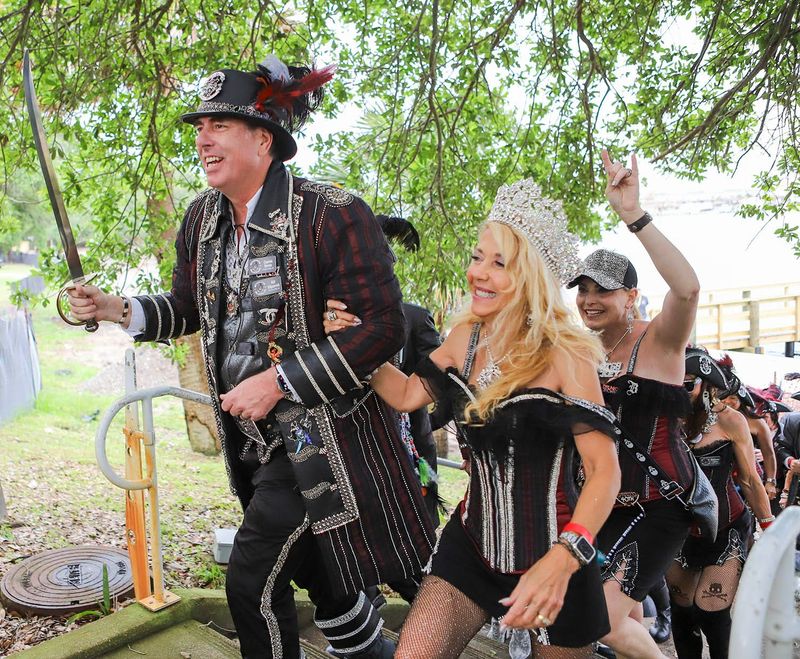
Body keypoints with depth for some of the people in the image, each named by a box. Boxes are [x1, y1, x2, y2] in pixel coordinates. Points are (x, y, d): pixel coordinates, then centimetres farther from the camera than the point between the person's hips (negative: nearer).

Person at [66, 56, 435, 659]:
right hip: (253, 438, 7)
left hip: (319, 434, -7)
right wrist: (120, 310, -3)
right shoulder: (202, 219, 4)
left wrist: (278, 381, -22)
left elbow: (383, 326, -21)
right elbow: (188, 309, 17)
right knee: (316, 572, 21)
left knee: (252, 581, -6)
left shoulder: (332, 215, -19)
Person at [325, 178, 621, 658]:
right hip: (473, 542, 4)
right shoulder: (466, 337, -1)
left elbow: (604, 469, -22)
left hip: (551, 555, -4)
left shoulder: (563, 354, -19)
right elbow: (407, 395, 5)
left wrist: (561, 561, -35)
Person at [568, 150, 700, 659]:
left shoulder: (659, 341, -11)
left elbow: (688, 288, -33)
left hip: (659, 502, -6)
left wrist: (635, 215, -38)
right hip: (607, 502, 6)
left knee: (603, 615, -12)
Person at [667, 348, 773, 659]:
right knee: (682, 612, 9)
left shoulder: (730, 420, -10)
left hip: (727, 530, -2)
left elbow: (750, 480, -1)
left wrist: (769, 526, 2)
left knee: (711, 612, -8)